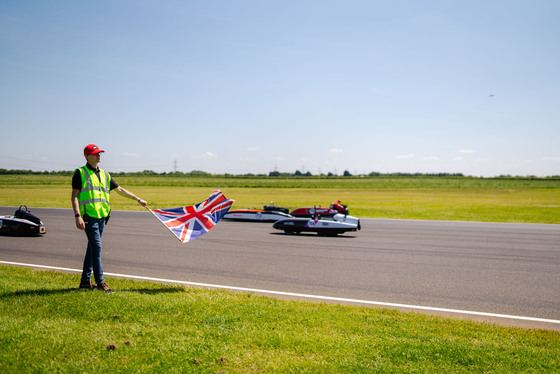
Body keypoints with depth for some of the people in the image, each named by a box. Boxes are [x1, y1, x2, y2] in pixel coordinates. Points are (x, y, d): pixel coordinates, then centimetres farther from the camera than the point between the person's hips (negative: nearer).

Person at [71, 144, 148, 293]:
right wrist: (77, 216, -18)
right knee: (96, 247, -10)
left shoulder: (104, 174, 17)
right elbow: (74, 196, -7)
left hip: (102, 216, 7)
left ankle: (85, 280, 19)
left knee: (92, 248, 11)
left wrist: (138, 199, 23)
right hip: (89, 216, -7)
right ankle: (100, 281, -4)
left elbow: (120, 189, 24)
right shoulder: (80, 173, -1)